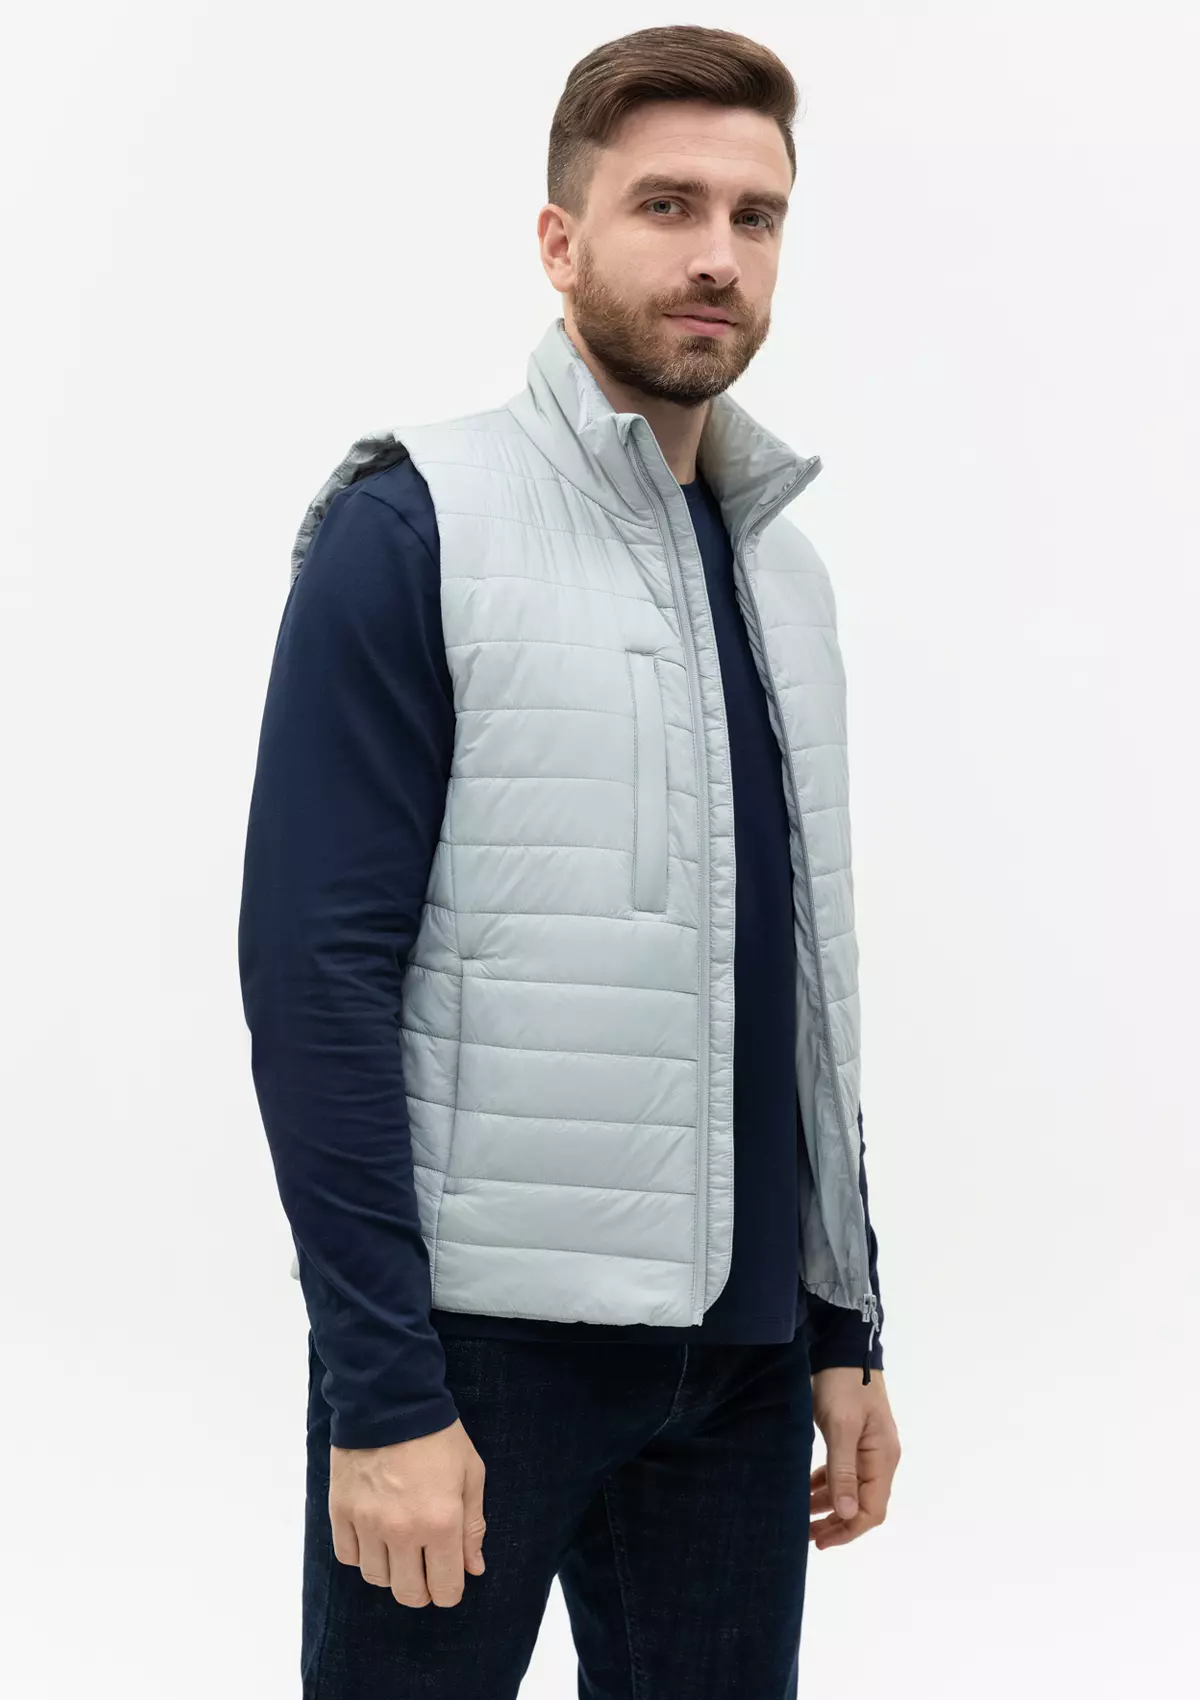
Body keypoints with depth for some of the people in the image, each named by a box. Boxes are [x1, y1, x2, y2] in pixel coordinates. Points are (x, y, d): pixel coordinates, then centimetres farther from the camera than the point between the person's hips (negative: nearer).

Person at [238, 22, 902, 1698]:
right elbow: (317, 975, -14)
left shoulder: (782, 566, 12)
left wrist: (847, 1331, 12)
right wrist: (383, 1392, -18)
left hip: (743, 1351, 6)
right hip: (483, 1332, -6)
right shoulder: (417, 530, -8)